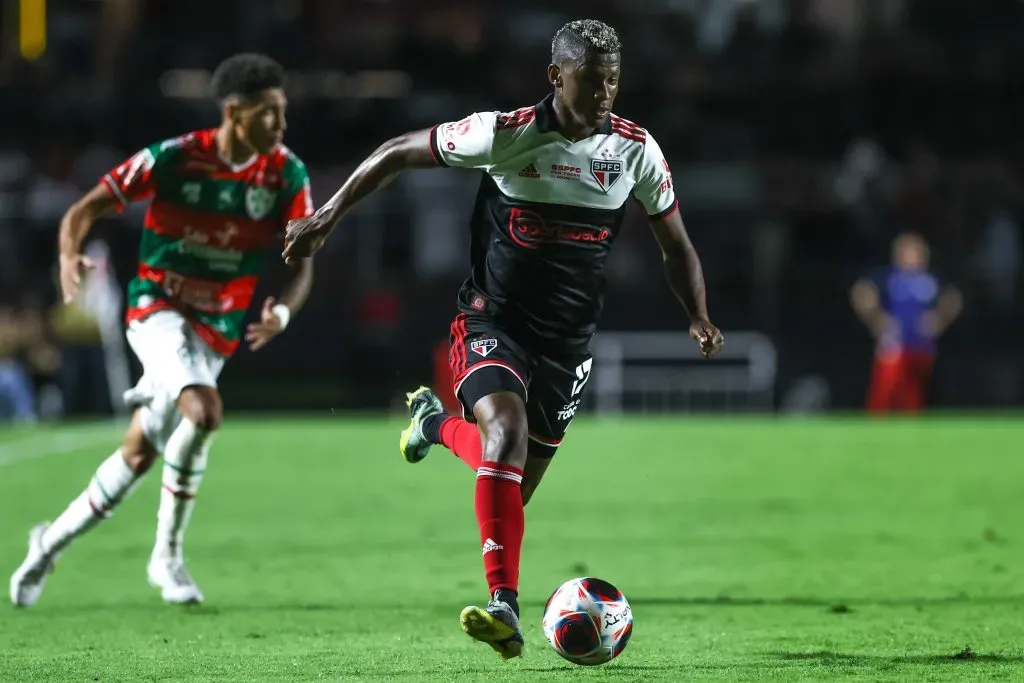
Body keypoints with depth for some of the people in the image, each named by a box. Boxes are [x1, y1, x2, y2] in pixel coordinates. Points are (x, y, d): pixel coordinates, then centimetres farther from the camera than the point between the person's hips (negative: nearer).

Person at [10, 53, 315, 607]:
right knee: (202, 410, -32)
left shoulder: (286, 175, -6)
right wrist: (69, 255, -33)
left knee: (139, 455, 3)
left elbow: (301, 263, -3)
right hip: (157, 307, -4)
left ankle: (52, 541, 24)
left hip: (217, 330, 4)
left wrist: (282, 311, -25)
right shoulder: (175, 158, -15)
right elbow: (84, 211, -11)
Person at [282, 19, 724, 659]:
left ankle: (436, 424, 45)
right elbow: (398, 152, -2)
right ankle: (505, 608, -31)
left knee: (518, 481, 10)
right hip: (494, 323, -4)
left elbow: (676, 245, 9)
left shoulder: (637, 150, -3)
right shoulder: (506, 133, -13)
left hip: (568, 341, 4)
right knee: (507, 433, -29)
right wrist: (330, 215, -4)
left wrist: (699, 318, -4)